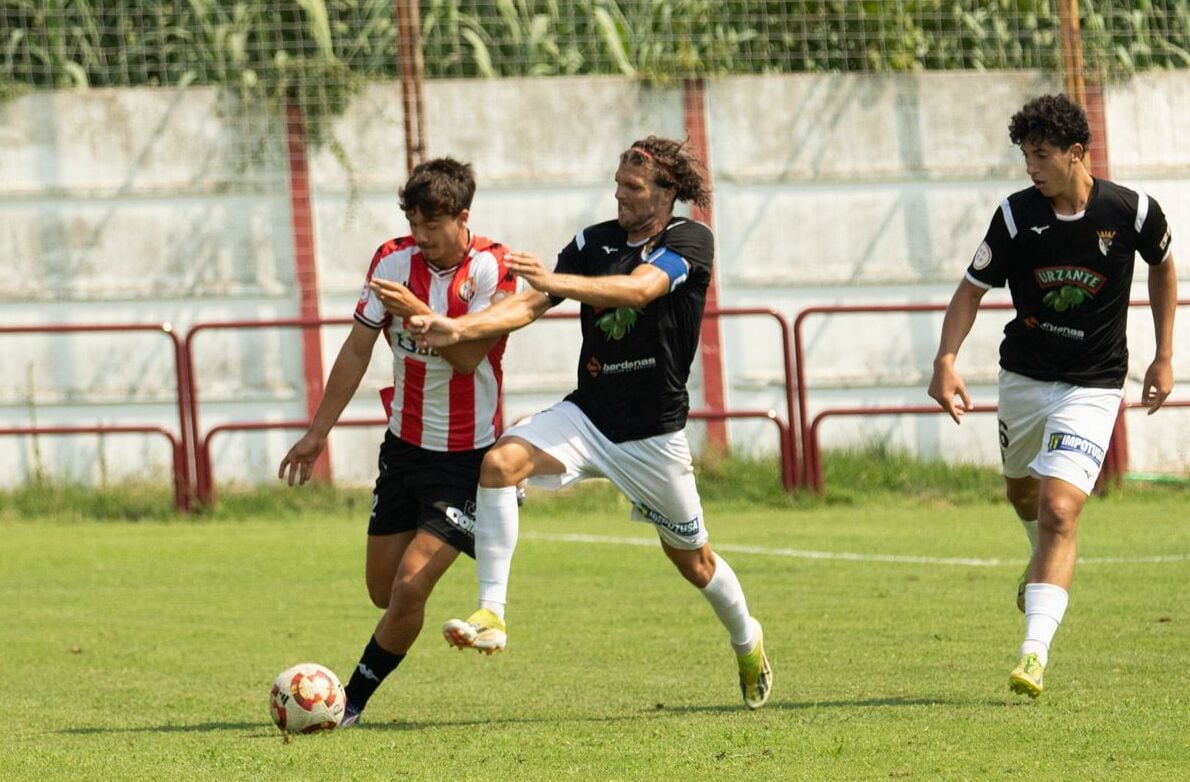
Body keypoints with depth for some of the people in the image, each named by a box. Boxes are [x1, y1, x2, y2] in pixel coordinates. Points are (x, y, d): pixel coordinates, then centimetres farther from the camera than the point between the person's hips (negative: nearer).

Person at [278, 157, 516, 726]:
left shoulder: (492, 268, -15)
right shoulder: (394, 260, -3)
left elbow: (467, 356, -21)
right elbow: (357, 348, 5)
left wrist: (418, 311, -33)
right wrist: (318, 431, 6)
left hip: (466, 455, -5)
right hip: (404, 445, 5)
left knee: (409, 587, -14)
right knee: (383, 591, 9)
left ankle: (352, 701, -2)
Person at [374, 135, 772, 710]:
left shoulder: (690, 241, -10)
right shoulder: (595, 242, 3)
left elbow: (640, 289, -30)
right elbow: (531, 305, -5)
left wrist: (555, 281, -43)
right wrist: (461, 327, -23)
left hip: (654, 432, -3)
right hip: (588, 414, 3)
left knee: (691, 558, 11)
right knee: (500, 463, -25)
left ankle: (747, 643, 42)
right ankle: (491, 616, -27)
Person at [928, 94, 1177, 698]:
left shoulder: (1132, 212, -12)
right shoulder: (1016, 215, -10)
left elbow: (1162, 265, 9)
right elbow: (972, 290, -3)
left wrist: (1164, 356, 8)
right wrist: (946, 360, -19)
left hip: (1092, 387, -4)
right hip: (1023, 376, 4)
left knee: (1058, 511, -17)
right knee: (1022, 493, 22)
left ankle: (1035, 652, -23)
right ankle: (1048, 560, 58)